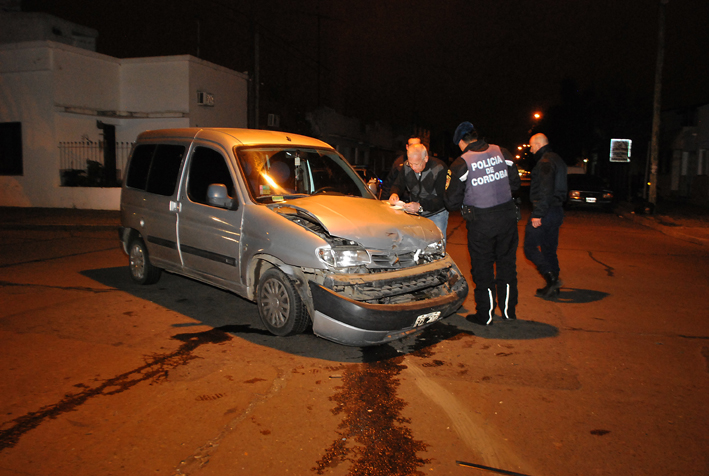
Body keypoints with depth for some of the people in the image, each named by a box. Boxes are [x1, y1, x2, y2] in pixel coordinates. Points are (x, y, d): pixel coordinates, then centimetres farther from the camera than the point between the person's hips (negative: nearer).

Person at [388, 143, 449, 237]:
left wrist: (420, 206, -35)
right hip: (414, 215, 4)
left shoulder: (439, 169, -20)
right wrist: (395, 194, -18)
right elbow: (398, 185, 8)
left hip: (436, 215, -4)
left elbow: (442, 199, -23)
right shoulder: (406, 167, -6)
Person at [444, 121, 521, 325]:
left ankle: (485, 314, 18)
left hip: (480, 221, -4)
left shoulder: (461, 163, -11)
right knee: (507, 262, 16)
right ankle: (508, 310, 28)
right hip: (507, 216, 4)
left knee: (482, 267, 9)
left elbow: (452, 202, -7)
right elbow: (515, 184, 8)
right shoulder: (501, 152, 0)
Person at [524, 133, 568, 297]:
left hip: (545, 212, -10)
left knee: (530, 247, -5)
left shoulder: (545, 162, -14)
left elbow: (545, 190, -24)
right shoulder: (557, 160, 18)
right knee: (549, 249, 14)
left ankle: (552, 278, -11)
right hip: (557, 211, 10)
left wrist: (538, 214, -24)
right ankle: (552, 285, 19)